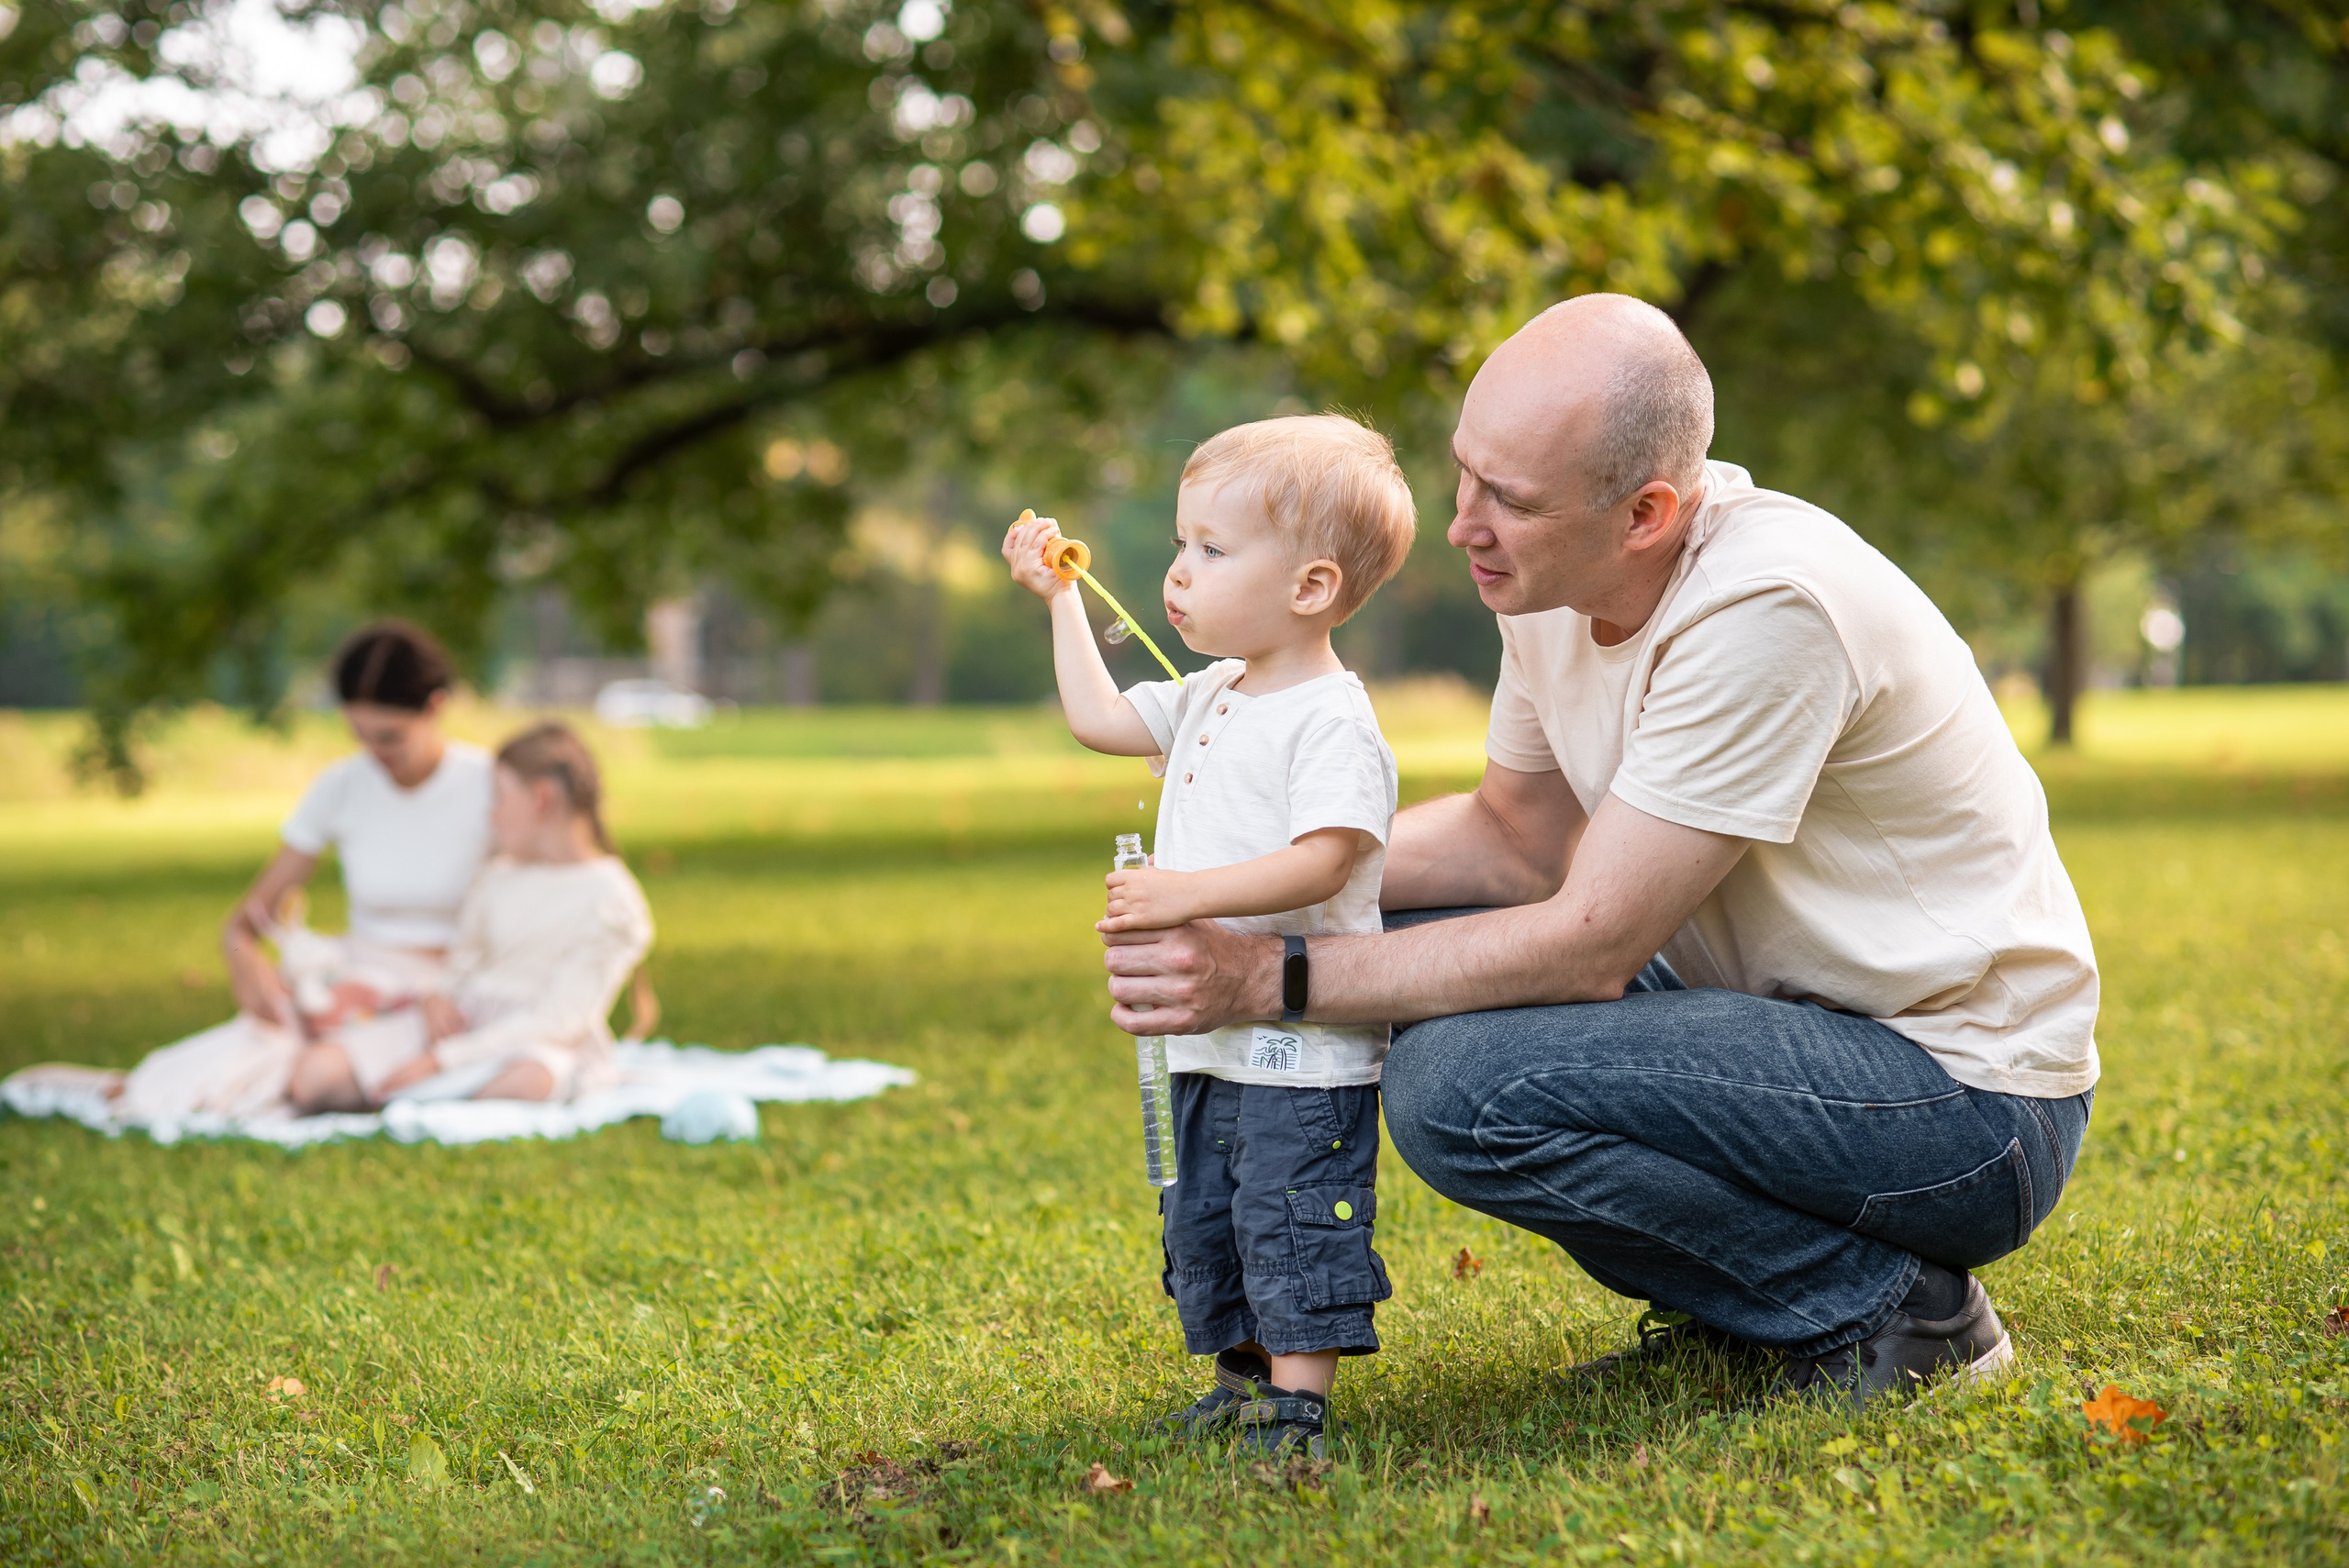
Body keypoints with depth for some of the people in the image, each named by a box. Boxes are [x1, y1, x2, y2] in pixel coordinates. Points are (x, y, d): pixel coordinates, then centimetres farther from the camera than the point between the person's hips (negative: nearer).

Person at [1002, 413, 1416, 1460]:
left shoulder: (1331, 720, -16)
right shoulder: (1208, 700, 12)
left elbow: (1325, 860, -26)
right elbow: (1098, 717, 24)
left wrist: (1193, 893, -31)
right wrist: (1060, 597, 25)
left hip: (1304, 1047, -9)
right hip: (1209, 1039, 9)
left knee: (1293, 1225, -6)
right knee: (1202, 1225, 16)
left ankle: (1297, 1401, 2)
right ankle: (1244, 1378, 28)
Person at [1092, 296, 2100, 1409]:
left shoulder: (1767, 608, -28)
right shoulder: (1562, 573, -2)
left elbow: (1590, 947, -26)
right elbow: (1520, 838, 12)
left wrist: (1273, 978, -24)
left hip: (1972, 1100, -9)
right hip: (1795, 1015, 9)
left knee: (1464, 1088, -25)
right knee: (1395, 955, 3)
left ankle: (1898, 1308, -7)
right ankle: (1740, 1310, 10)